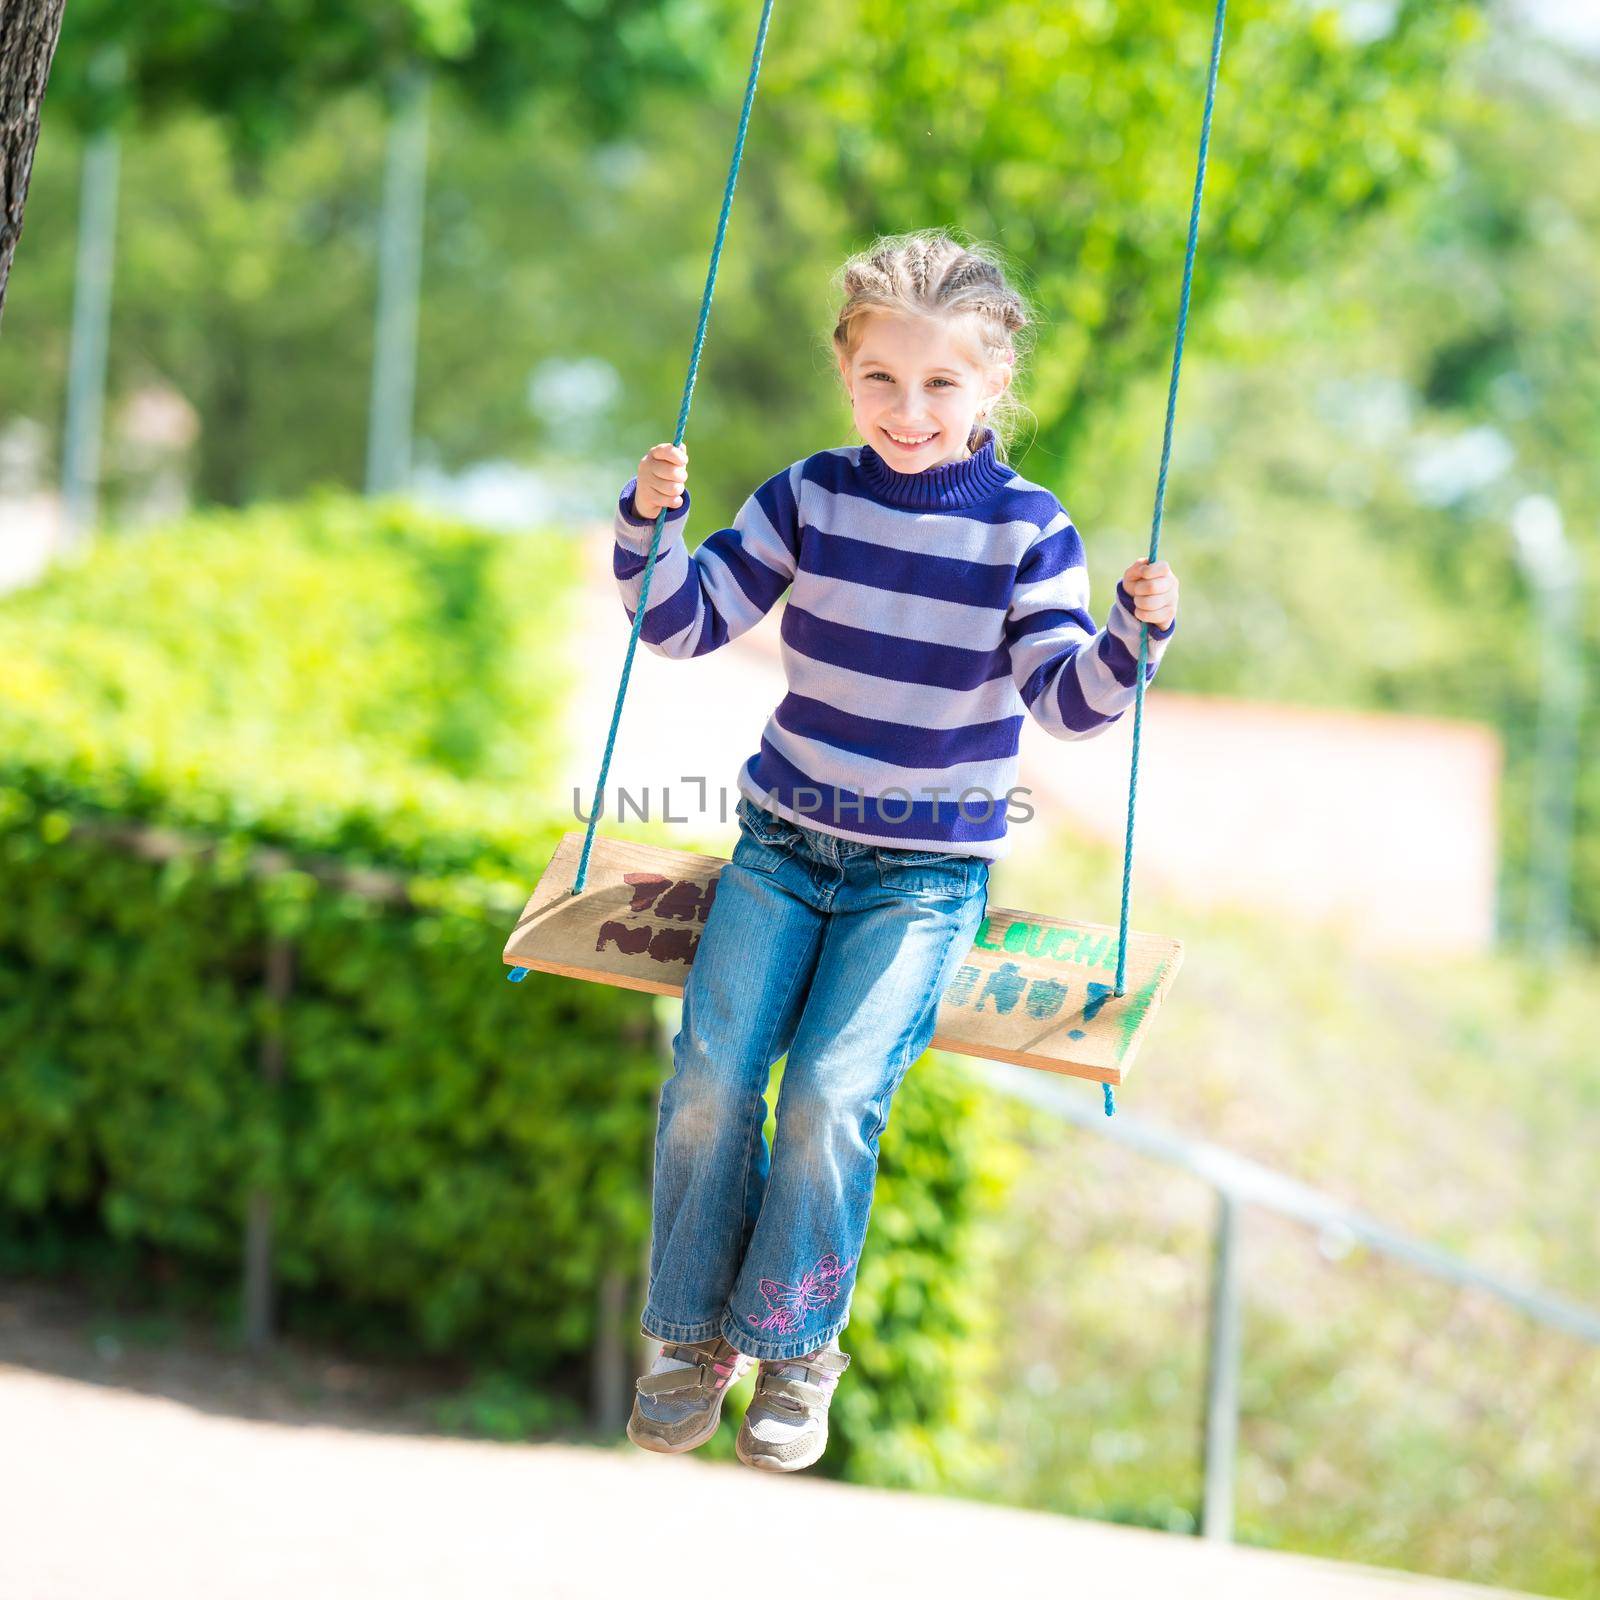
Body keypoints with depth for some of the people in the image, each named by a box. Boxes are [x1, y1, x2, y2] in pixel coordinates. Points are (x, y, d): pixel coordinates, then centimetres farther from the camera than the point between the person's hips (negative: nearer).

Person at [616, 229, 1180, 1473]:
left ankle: (796, 1344, 0)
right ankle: (696, 1331, 4)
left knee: (835, 1088, -19)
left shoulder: (1027, 529, -5)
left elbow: (1065, 699, -11)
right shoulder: (811, 497, 1)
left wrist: (1134, 637, -29)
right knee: (713, 1066, -14)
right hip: (787, 840, 2)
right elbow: (687, 623, 1)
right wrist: (654, 523, -16)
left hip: (929, 870, -2)